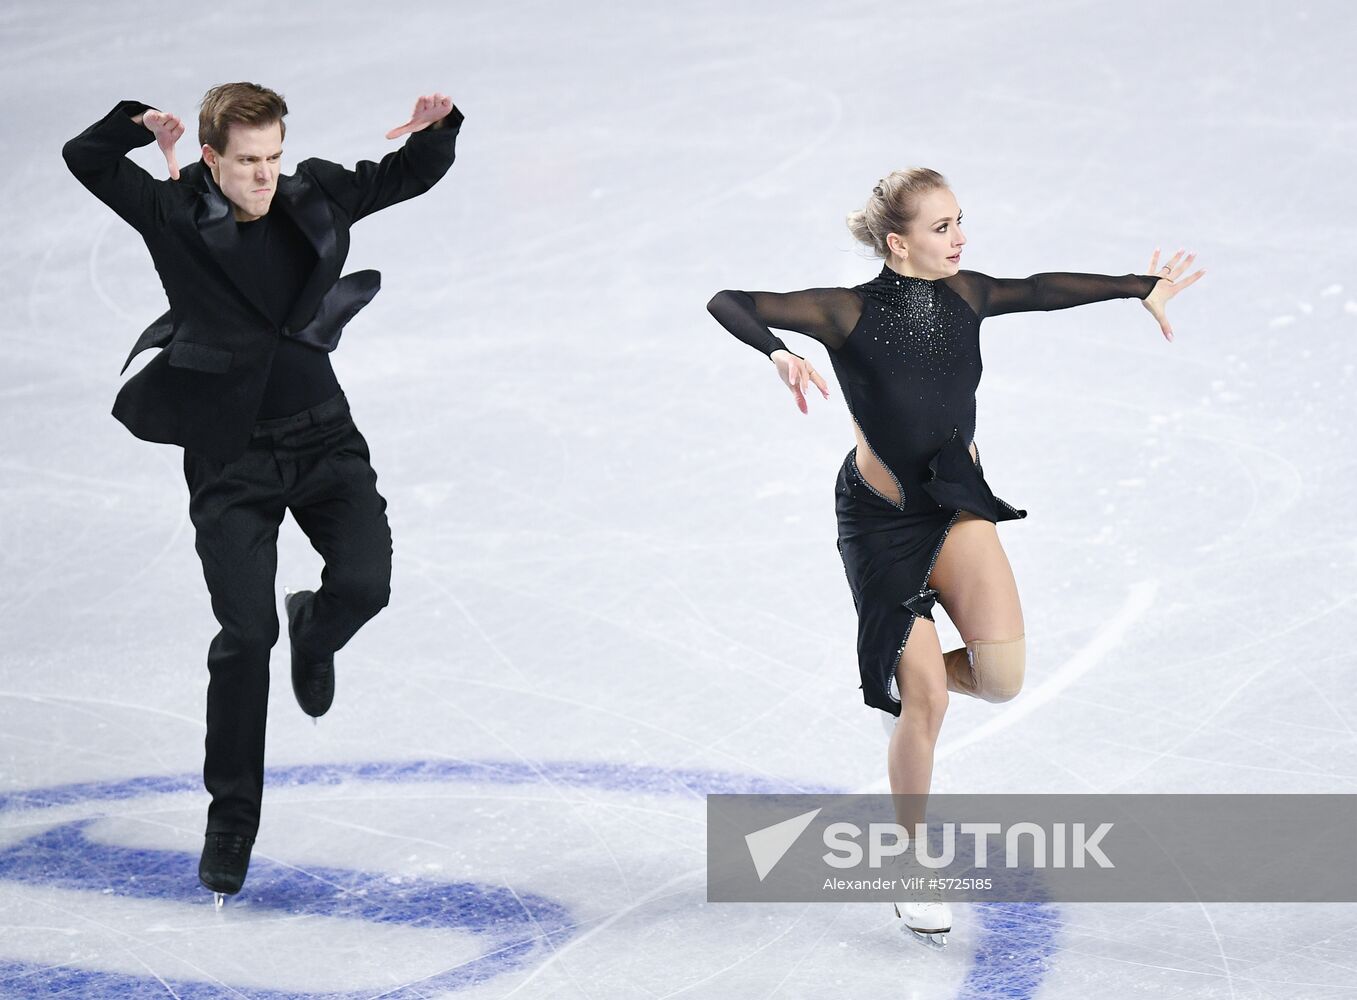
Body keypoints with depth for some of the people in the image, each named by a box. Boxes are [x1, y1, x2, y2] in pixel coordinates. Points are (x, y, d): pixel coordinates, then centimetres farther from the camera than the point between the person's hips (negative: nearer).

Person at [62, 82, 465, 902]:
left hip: (323, 437, 3)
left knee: (364, 582, -17)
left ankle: (316, 636, 23)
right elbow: (85, 157, -4)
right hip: (230, 457, -2)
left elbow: (412, 175, 12)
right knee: (247, 633, -8)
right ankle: (232, 816, 7)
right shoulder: (174, 214, -7)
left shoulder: (316, 199, 0)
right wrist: (139, 128, -16)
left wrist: (437, 127, -5)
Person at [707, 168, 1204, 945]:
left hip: (958, 507, 4)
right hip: (882, 521, -4)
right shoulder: (848, 314, -17)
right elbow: (727, 303, -21)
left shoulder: (964, 297, -3)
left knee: (1004, 673, -15)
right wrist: (779, 354, -40)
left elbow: (1044, 290, 15)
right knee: (927, 702, -4)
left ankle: (912, 681, 21)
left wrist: (1143, 289, 25)